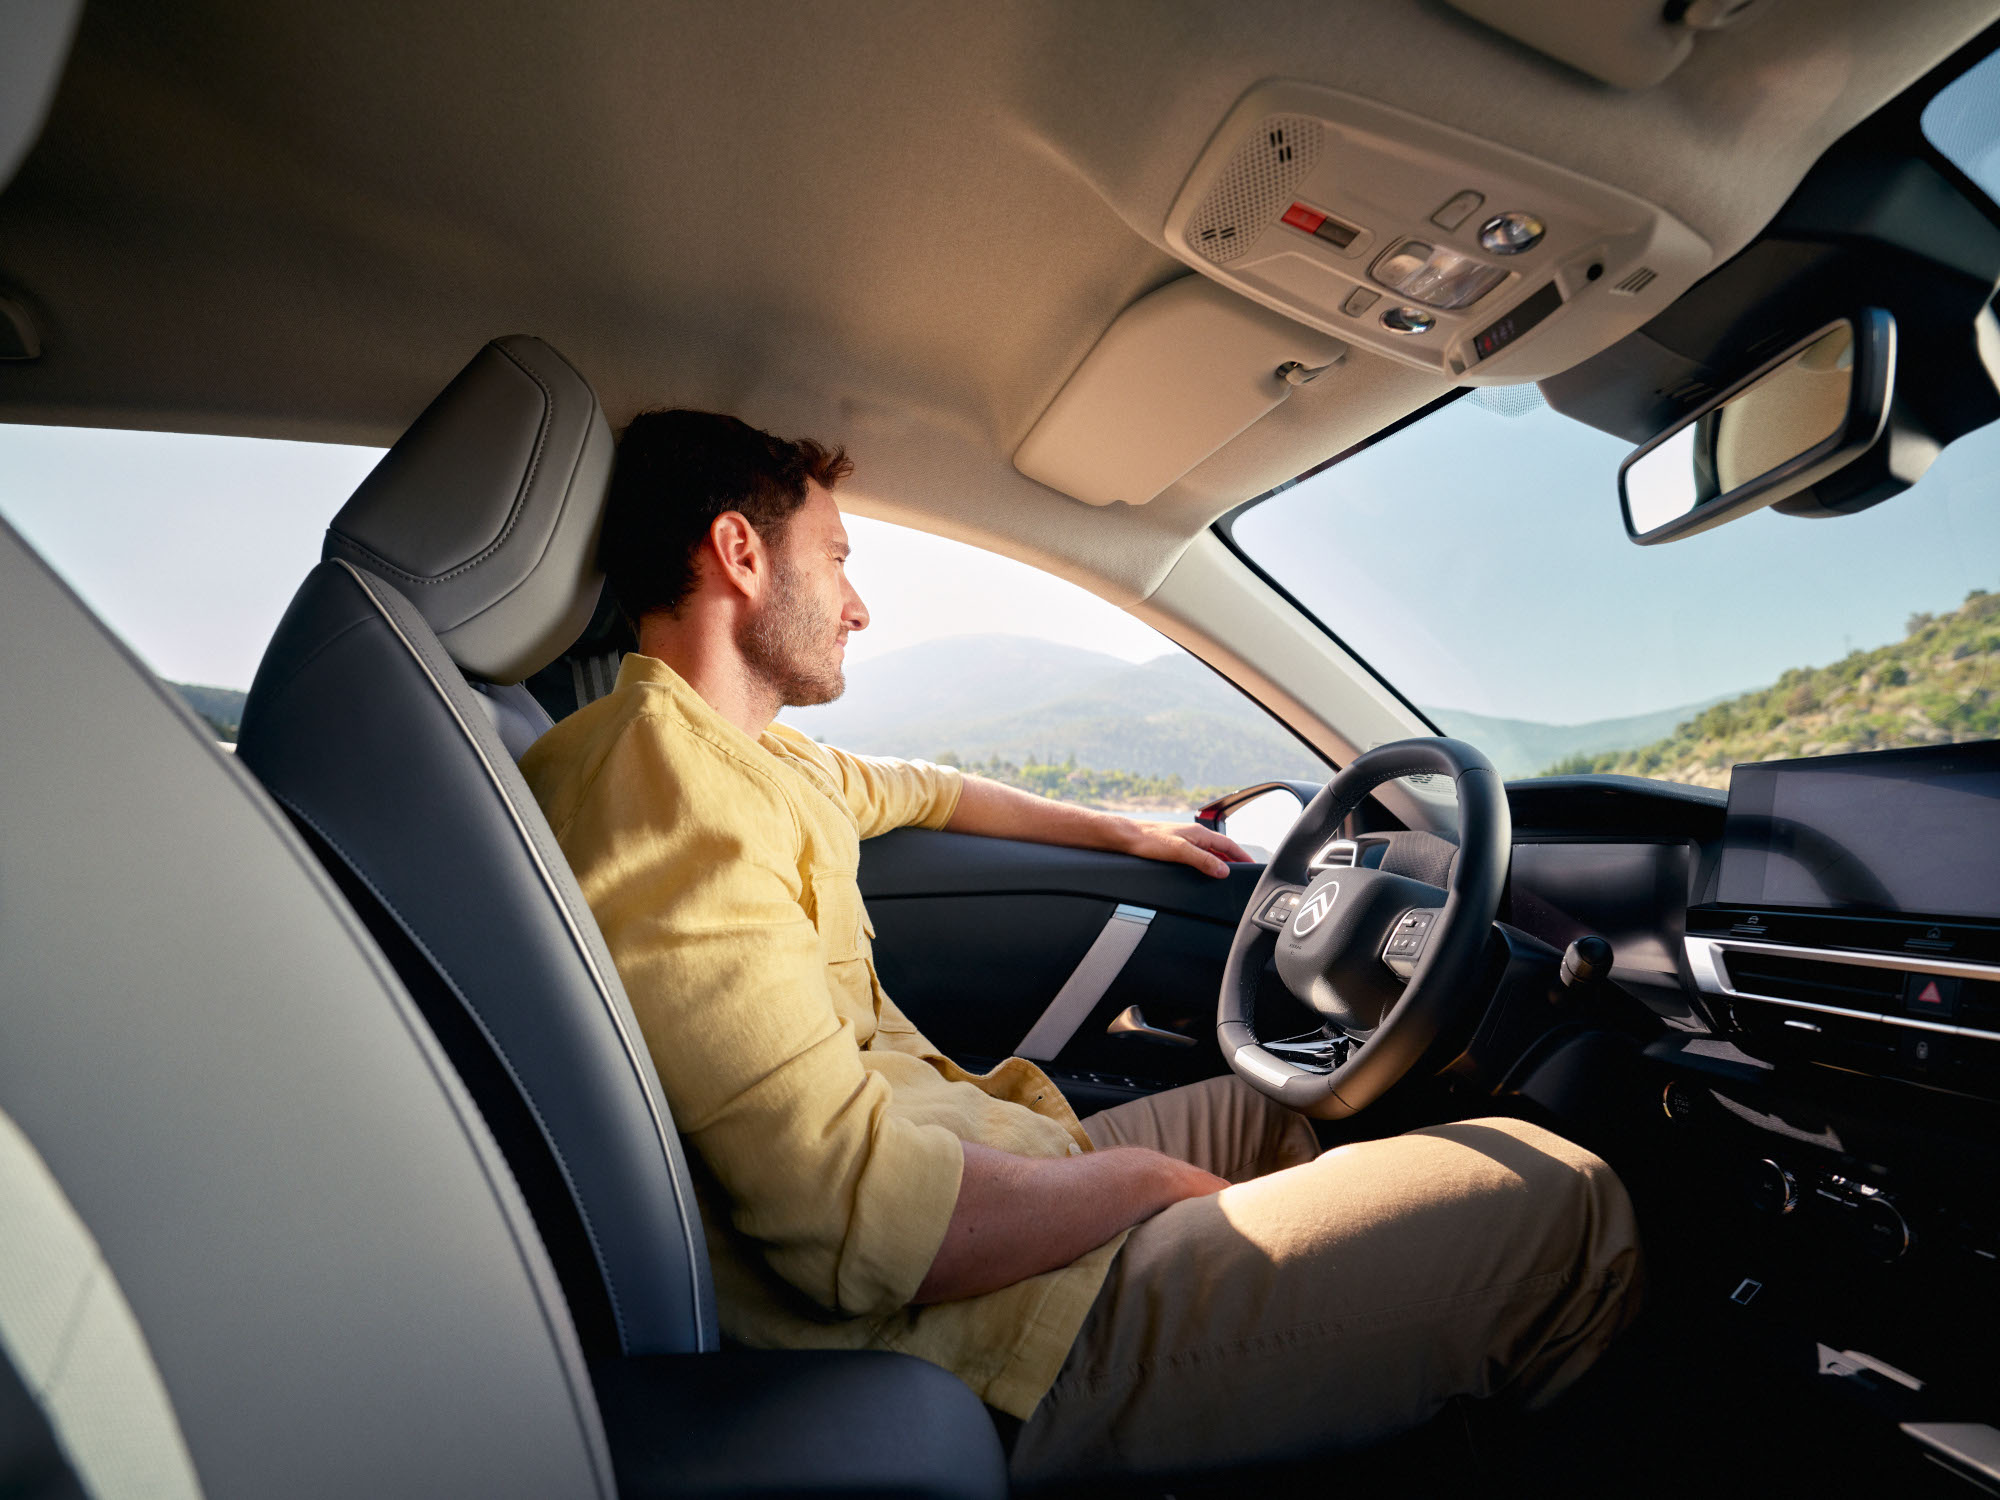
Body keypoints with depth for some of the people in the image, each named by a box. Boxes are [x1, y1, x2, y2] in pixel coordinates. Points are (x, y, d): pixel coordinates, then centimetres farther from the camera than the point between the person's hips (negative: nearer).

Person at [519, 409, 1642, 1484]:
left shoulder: (751, 758, 10)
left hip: (974, 1158, 11)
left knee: (1264, 1108, 29)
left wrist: (1124, 831, 31)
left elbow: (920, 792, 28)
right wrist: (1147, 1175, -12)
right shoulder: (655, 782, -23)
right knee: (1561, 1202, -5)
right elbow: (866, 1221, -29)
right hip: (977, 1326, -10)